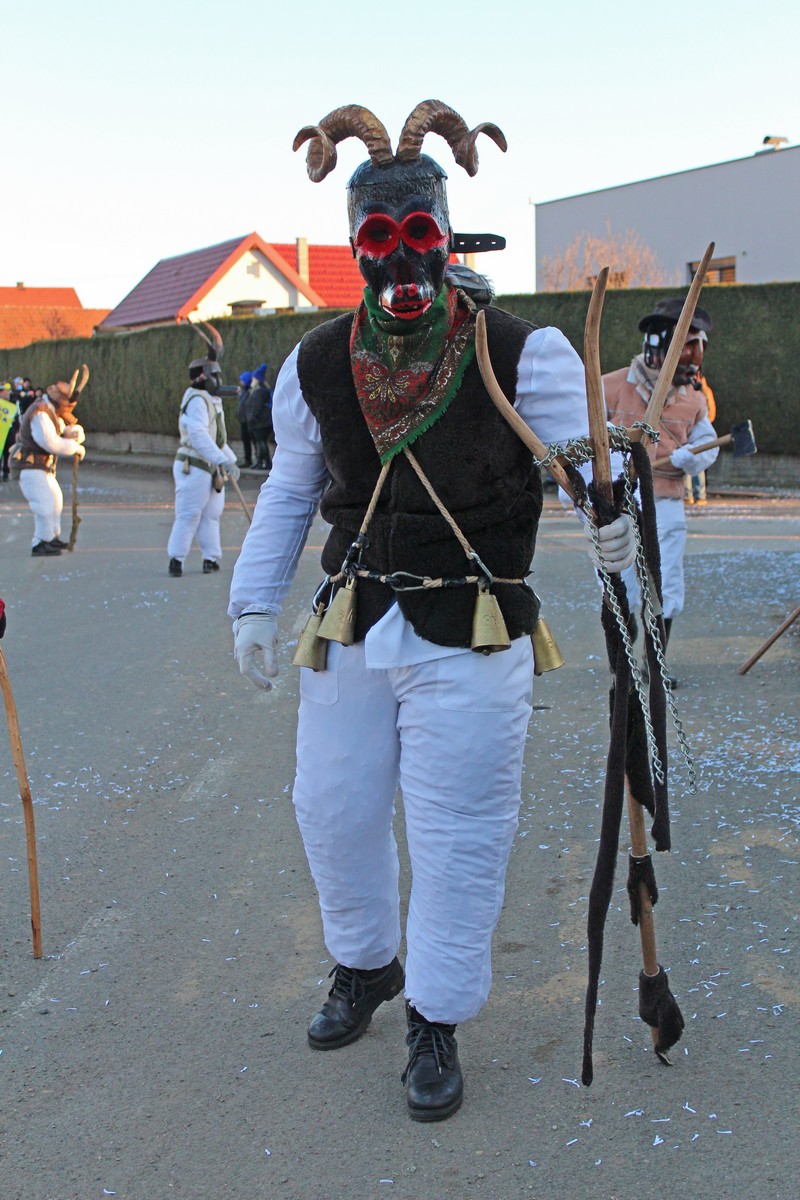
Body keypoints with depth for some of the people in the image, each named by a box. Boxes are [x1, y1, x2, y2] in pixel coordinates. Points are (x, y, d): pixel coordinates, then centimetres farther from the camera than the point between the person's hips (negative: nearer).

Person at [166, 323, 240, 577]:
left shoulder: (212, 401, 19)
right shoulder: (197, 400, -14)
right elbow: (198, 435, -26)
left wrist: (230, 460, 22)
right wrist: (223, 460, -31)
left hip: (211, 469, 10)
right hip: (193, 468, -10)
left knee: (210, 515, 11)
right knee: (188, 514, -8)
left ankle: (211, 557, 16)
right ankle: (176, 559, -4)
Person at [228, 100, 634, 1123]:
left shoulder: (520, 356, -10)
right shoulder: (317, 365, 2)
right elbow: (288, 492, 12)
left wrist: (609, 511, -30)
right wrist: (254, 602, 8)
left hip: (470, 638, -4)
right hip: (352, 628, 4)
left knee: (457, 833, 2)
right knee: (333, 809, 15)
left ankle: (436, 1021, 23)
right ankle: (363, 965, 43)